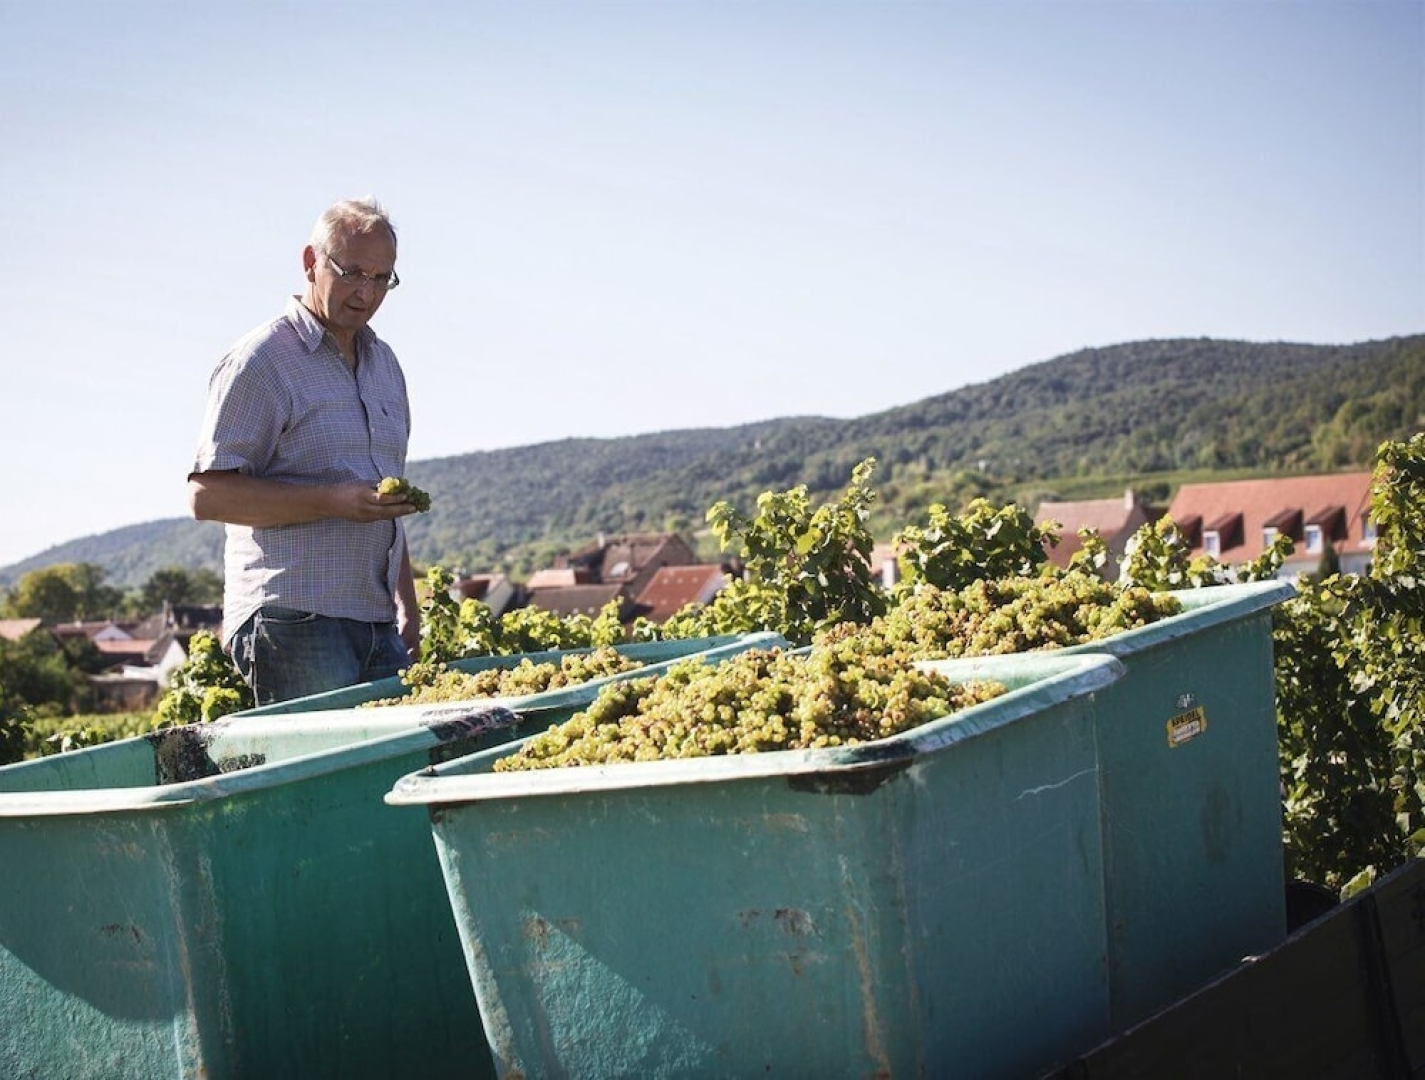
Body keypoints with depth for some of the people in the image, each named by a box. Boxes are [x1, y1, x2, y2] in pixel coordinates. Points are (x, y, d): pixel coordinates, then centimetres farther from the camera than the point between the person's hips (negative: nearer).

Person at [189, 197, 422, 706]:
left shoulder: (384, 363, 20)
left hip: (377, 625, 7)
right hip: (294, 623, -7)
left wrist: (406, 604, 20)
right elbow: (207, 494, -12)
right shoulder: (260, 362, -5)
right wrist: (334, 501, -19)